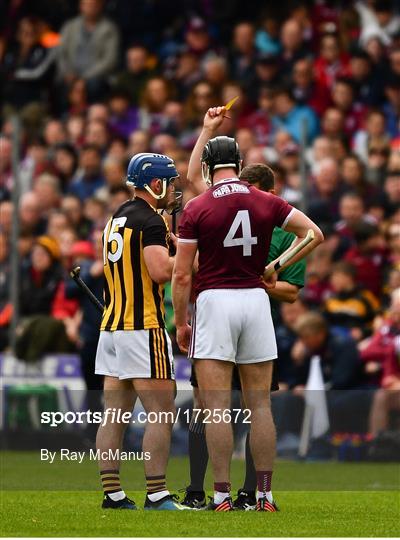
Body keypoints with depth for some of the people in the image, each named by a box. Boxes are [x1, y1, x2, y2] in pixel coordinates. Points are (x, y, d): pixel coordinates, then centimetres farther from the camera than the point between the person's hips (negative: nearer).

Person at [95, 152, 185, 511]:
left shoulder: (116, 219, 16)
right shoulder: (150, 221, -11)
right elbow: (161, 271, -22)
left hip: (110, 328, 9)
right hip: (143, 327, -9)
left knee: (114, 414, 7)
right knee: (162, 414, -6)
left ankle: (112, 494, 7)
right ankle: (157, 495, -9)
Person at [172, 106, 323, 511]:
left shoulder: (196, 209, -5)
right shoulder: (266, 203, 4)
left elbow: (181, 275, -5)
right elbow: (314, 234, 10)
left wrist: (180, 322, 5)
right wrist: (277, 268, 14)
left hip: (214, 300, -3)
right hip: (255, 297, 3)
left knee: (217, 406, -2)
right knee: (260, 405, 8)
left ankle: (222, 494, -5)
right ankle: (264, 493, 8)